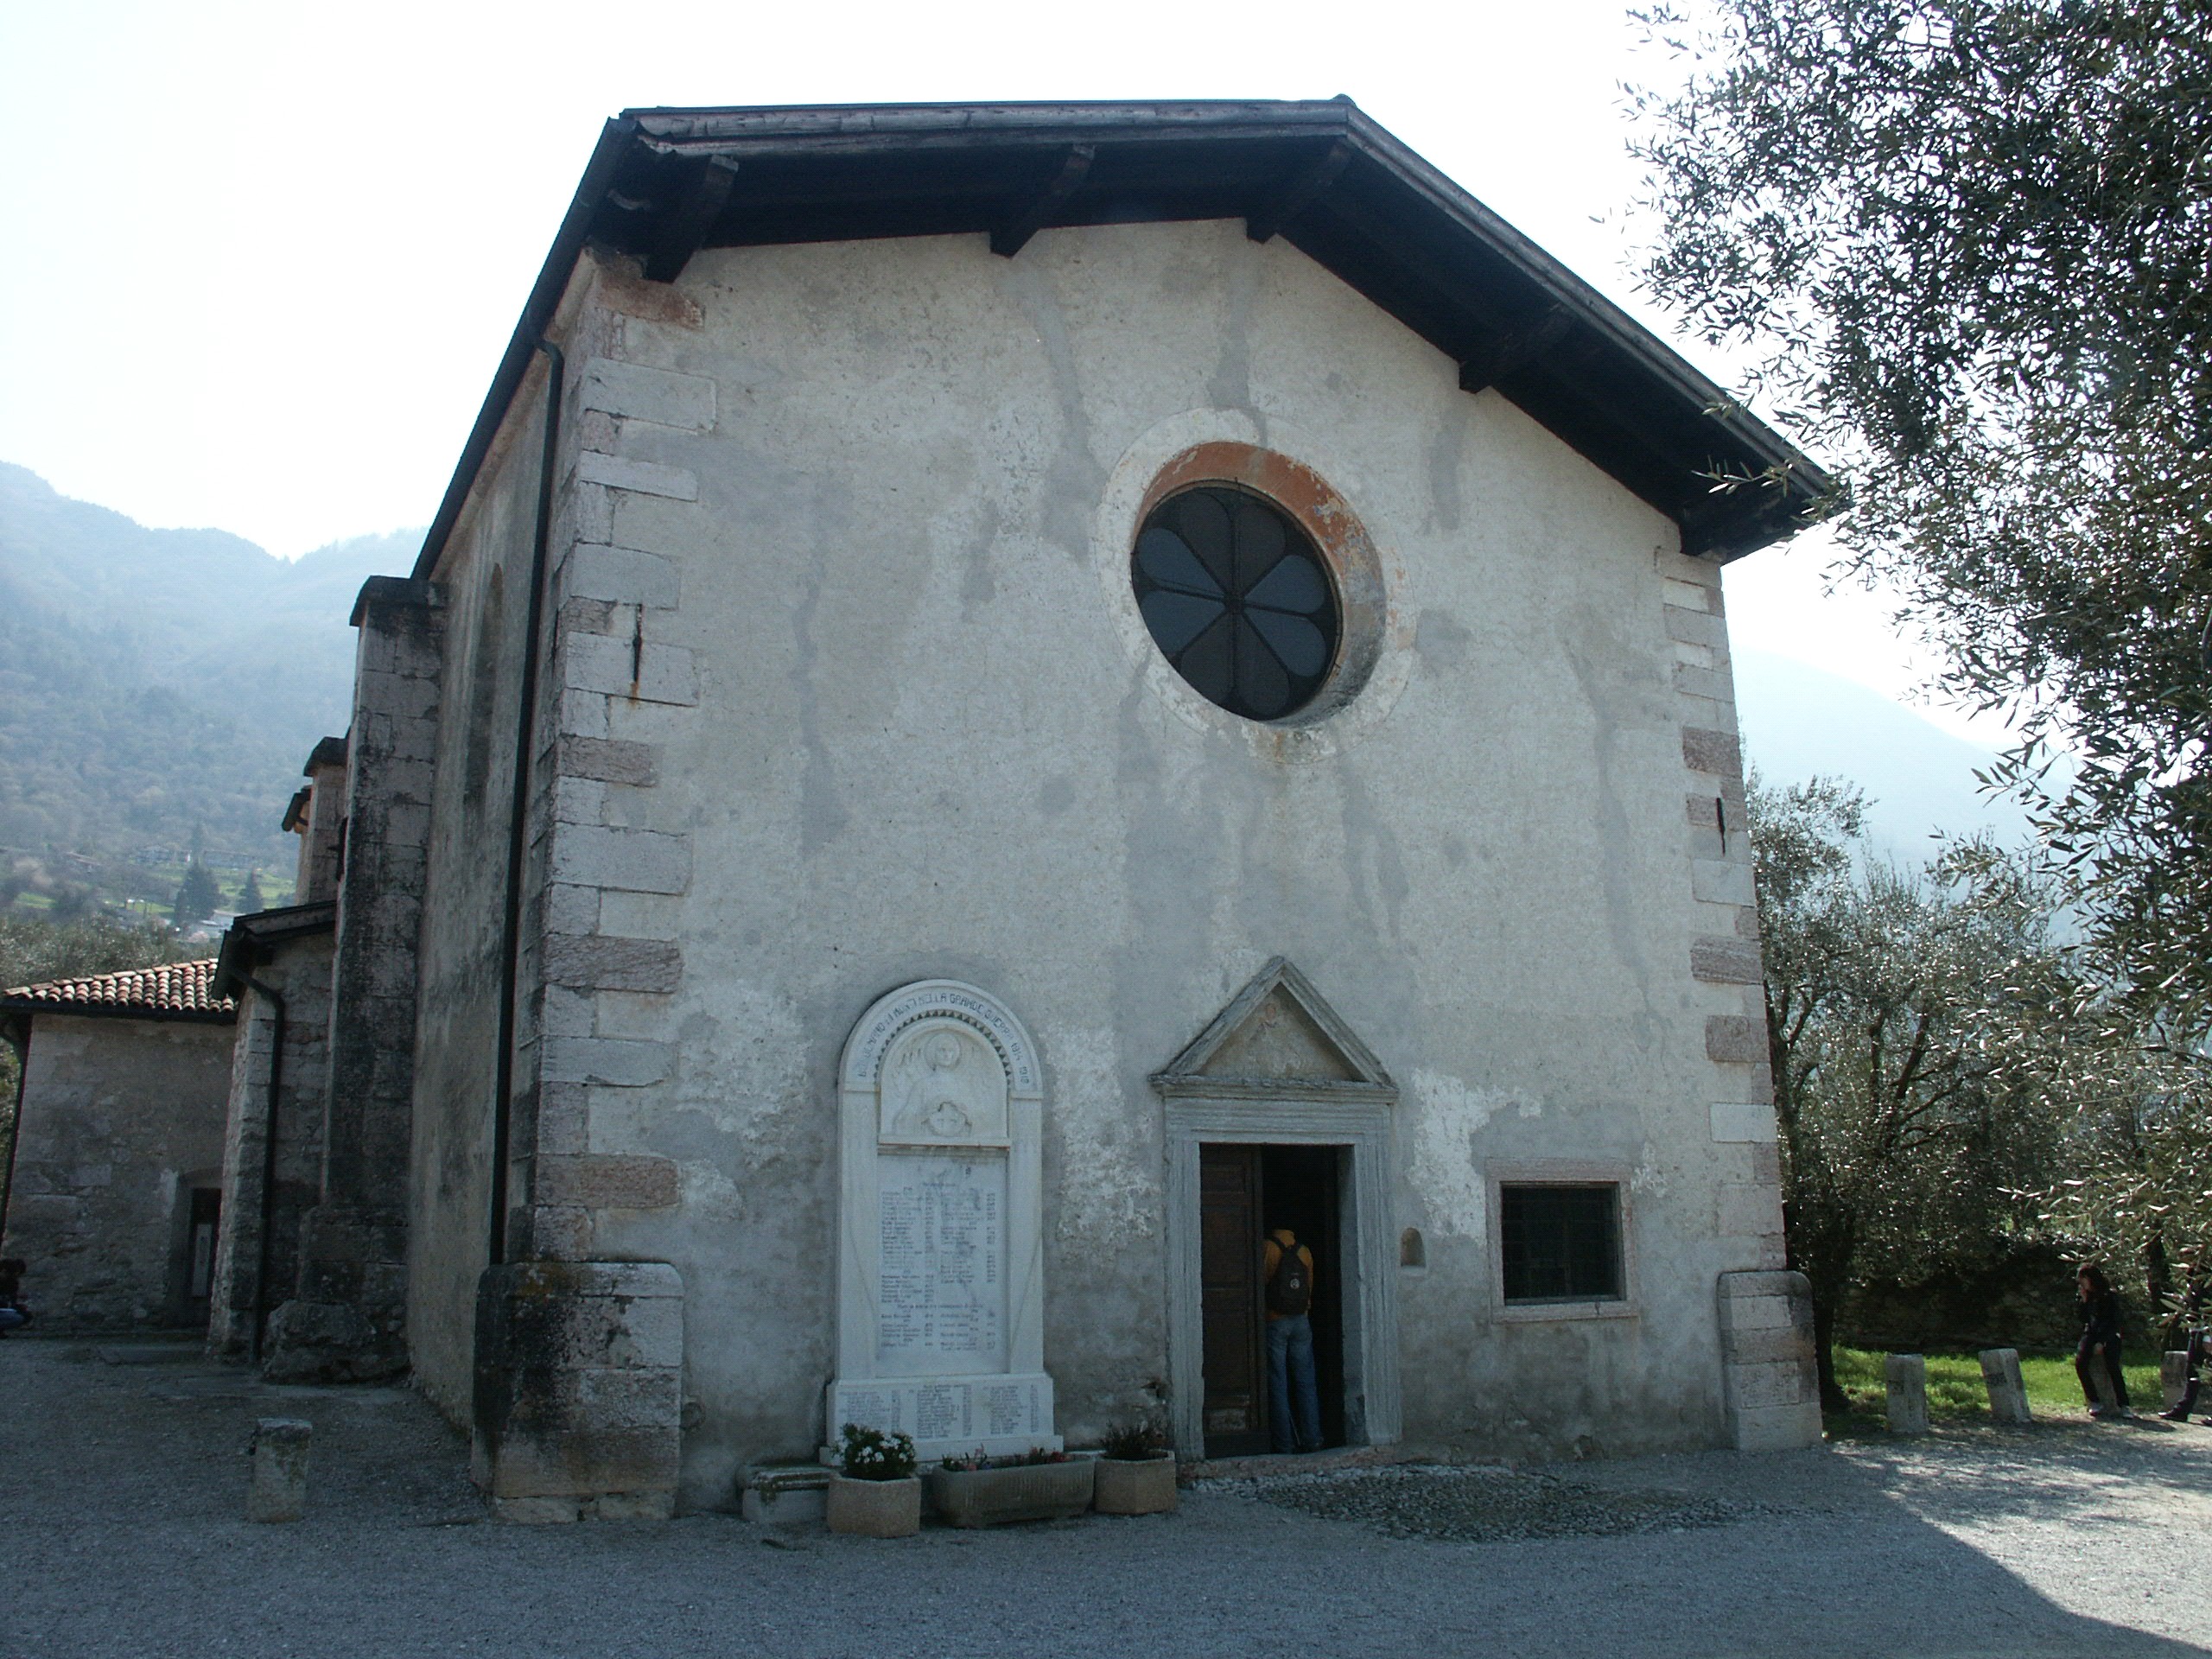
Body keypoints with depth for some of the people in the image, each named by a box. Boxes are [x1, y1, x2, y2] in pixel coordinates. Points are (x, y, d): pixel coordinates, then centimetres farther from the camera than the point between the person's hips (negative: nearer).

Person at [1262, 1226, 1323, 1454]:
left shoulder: (1268, 1248, -6)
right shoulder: (1304, 1251, 6)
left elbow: (1261, 1282, -5)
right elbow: (1310, 1287, 11)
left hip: (1274, 1321, -4)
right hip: (1301, 1320, 4)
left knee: (1278, 1384, 1)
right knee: (1306, 1382, 7)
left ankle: (1285, 1442, 1)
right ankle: (1311, 1440, 6)